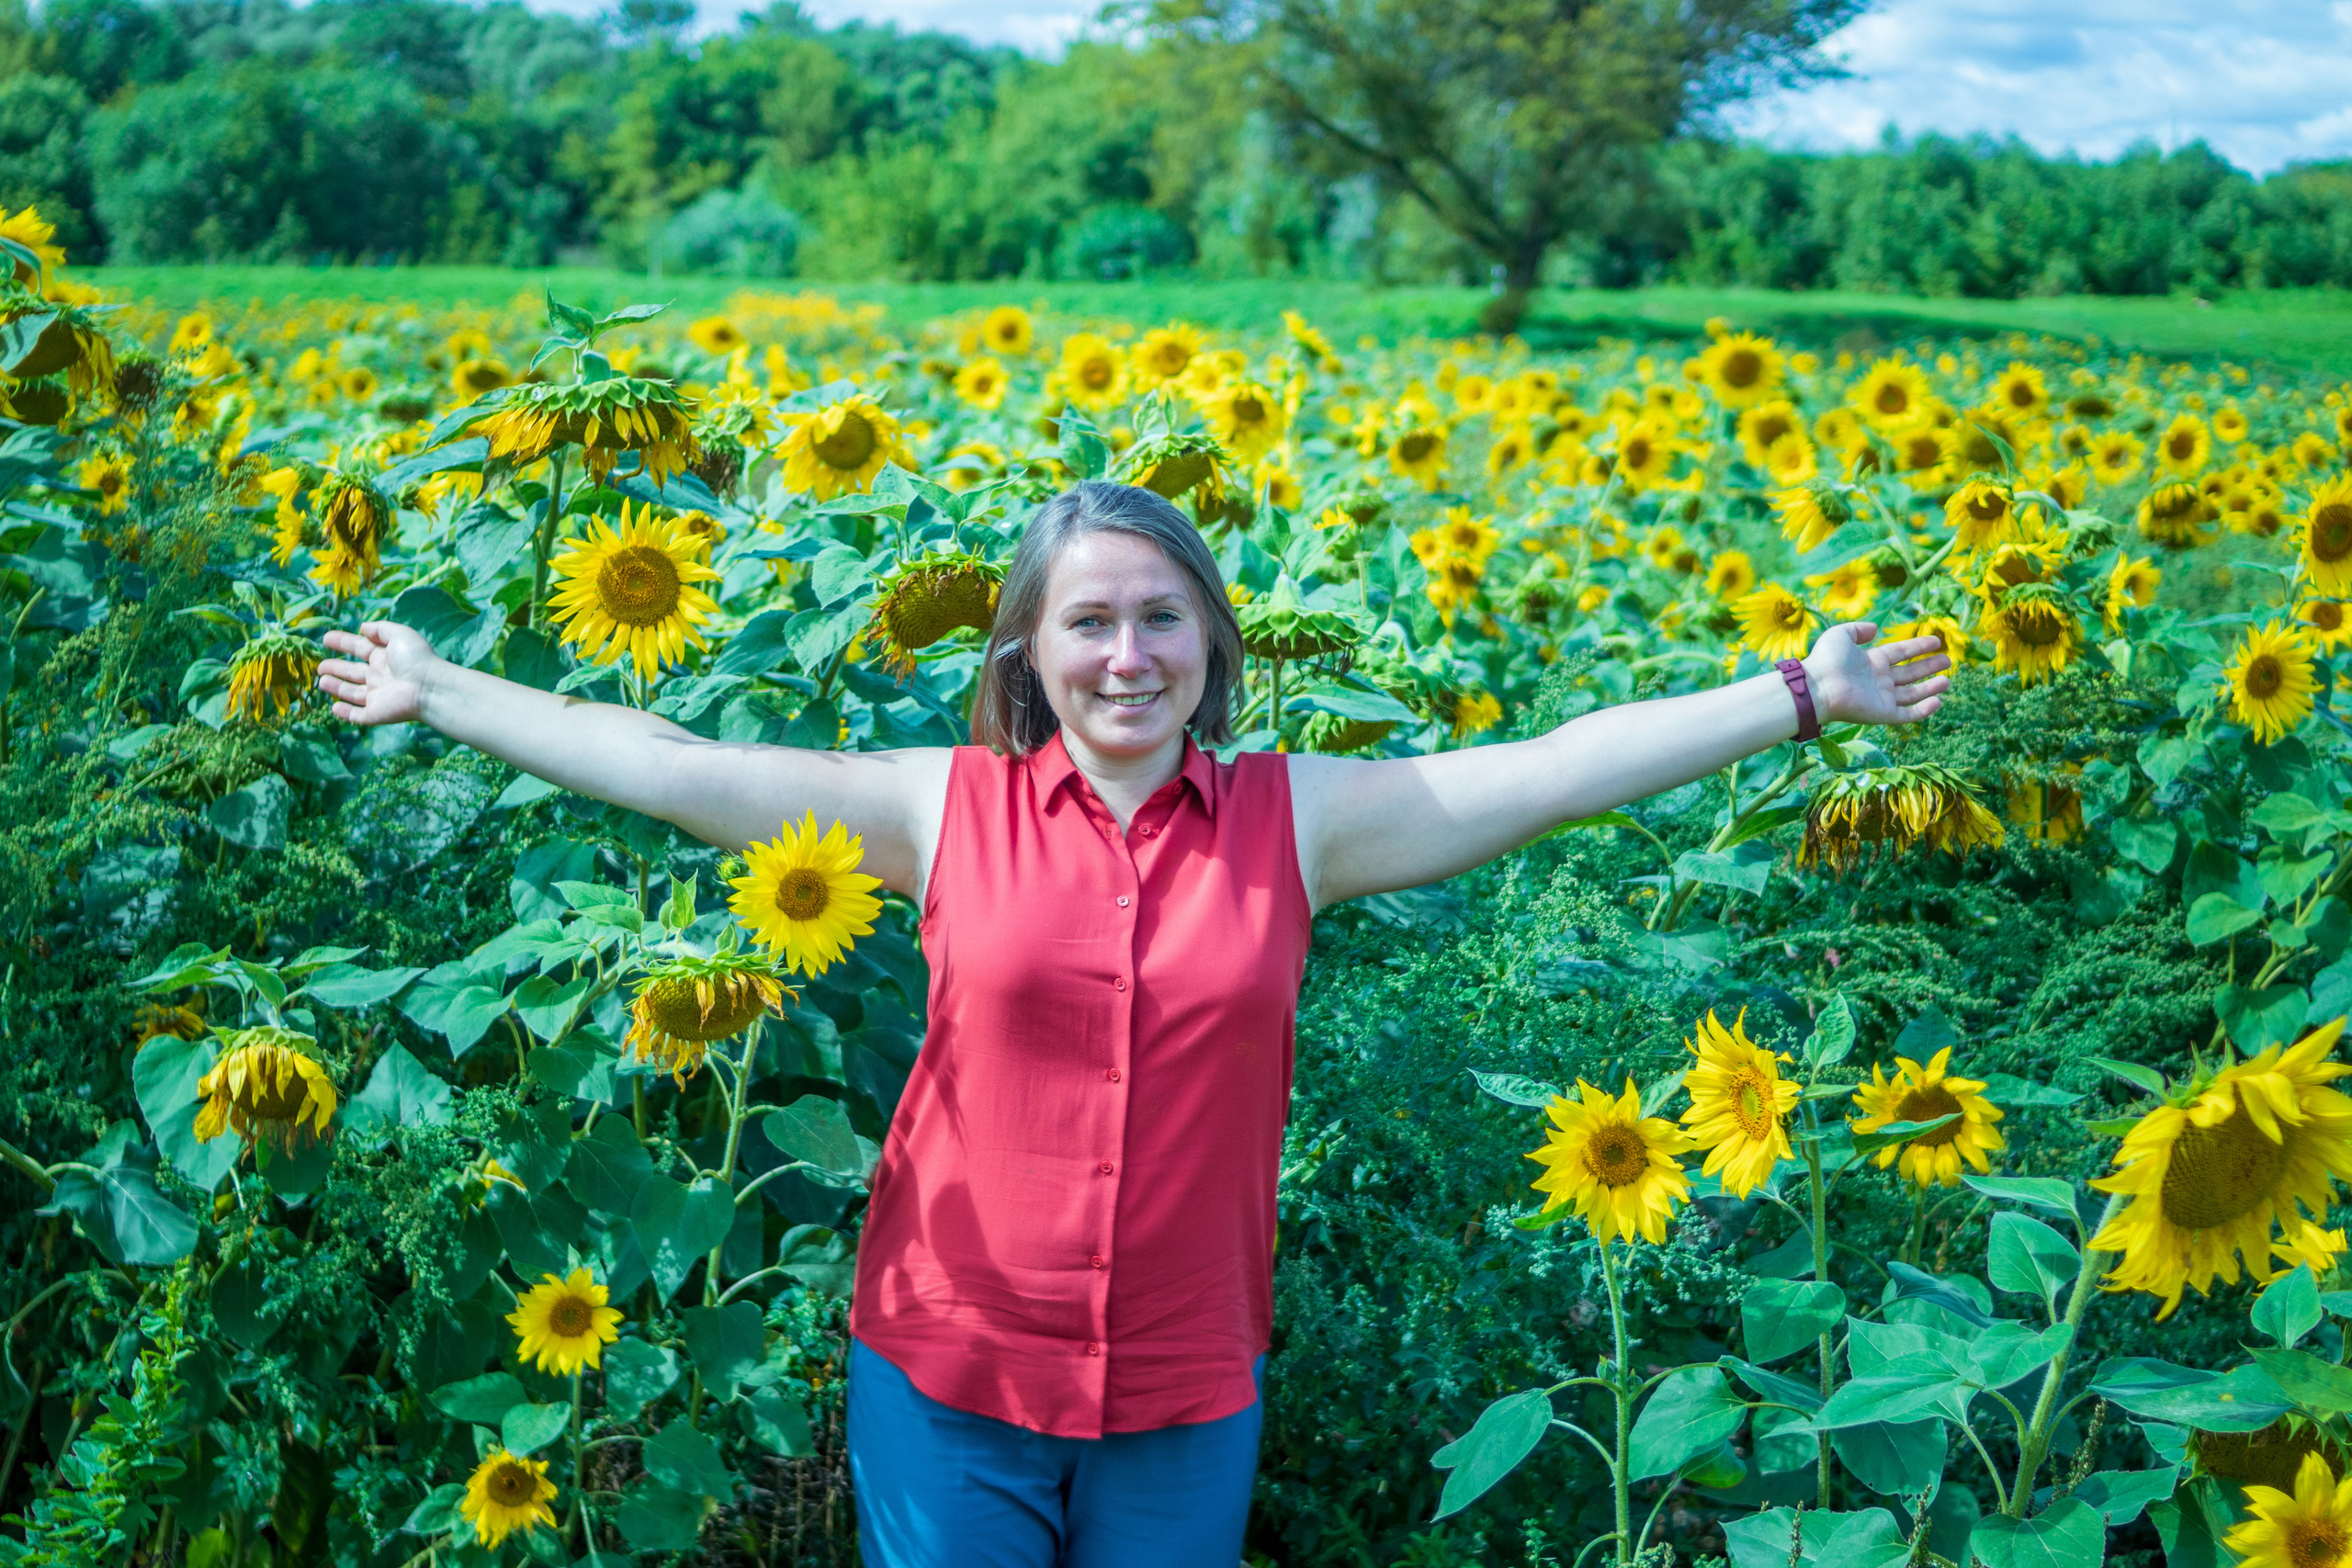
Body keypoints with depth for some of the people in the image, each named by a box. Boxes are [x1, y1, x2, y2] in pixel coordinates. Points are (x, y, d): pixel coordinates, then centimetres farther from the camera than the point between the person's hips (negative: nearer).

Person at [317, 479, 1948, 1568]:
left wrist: (1802, 695, -2)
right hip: (946, 1373, 0)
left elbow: (1563, 762, -2)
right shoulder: (944, 807, -3)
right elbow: (671, 766, -2)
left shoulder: (1297, 818, -2)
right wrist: (442, 694, -1)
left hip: (1186, 1396, 1)